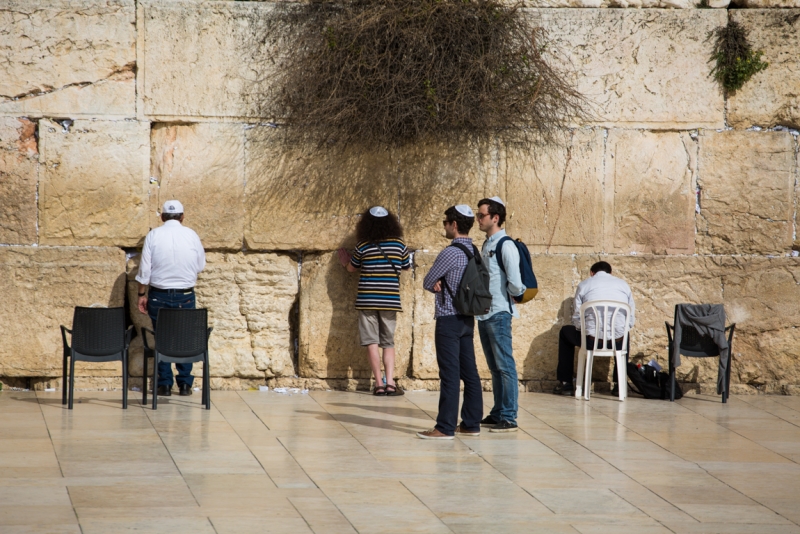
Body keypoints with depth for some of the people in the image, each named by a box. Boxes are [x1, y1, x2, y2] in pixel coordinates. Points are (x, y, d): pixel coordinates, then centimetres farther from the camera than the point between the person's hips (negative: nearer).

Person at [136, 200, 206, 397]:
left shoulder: (154, 235, -5)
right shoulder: (191, 235, -3)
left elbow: (145, 268, -5)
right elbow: (201, 265, 6)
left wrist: (142, 294, 3)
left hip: (159, 295, 0)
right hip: (185, 295, 0)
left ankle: (165, 384, 7)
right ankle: (185, 384, 9)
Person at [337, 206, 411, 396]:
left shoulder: (363, 246, -5)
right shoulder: (399, 244, 0)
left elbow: (351, 268, 10)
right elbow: (407, 267, 15)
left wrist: (346, 262, 32)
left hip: (367, 300, -2)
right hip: (390, 300, 2)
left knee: (372, 342, 2)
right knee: (388, 343, 9)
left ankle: (379, 383, -4)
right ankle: (390, 382, -4)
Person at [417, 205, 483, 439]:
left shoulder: (450, 253, -16)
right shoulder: (473, 252, 10)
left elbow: (427, 283, -7)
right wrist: (442, 286, -3)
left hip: (449, 319, -9)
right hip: (468, 318, 9)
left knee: (450, 374, -8)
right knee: (469, 372, 9)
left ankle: (445, 427, -8)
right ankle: (471, 423, 12)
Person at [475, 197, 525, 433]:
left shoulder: (506, 246, -13)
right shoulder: (486, 245, 15)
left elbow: (515, 284, -17)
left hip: (498, 314, -9)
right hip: (484, 314, 9)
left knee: (505, 366, -6)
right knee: (495, 368, 14)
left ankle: (509, 418, -4)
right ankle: (497, 414, 20)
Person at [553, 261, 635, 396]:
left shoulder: (584, 285, 7)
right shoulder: (623, 285, 13)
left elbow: (576, 320, 6)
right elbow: (631, 320, 12)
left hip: (591, 339, -2)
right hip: (617, 341, 2)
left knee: (565, 332, 31)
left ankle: (565, 383, 30)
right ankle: (620, 384, 36)